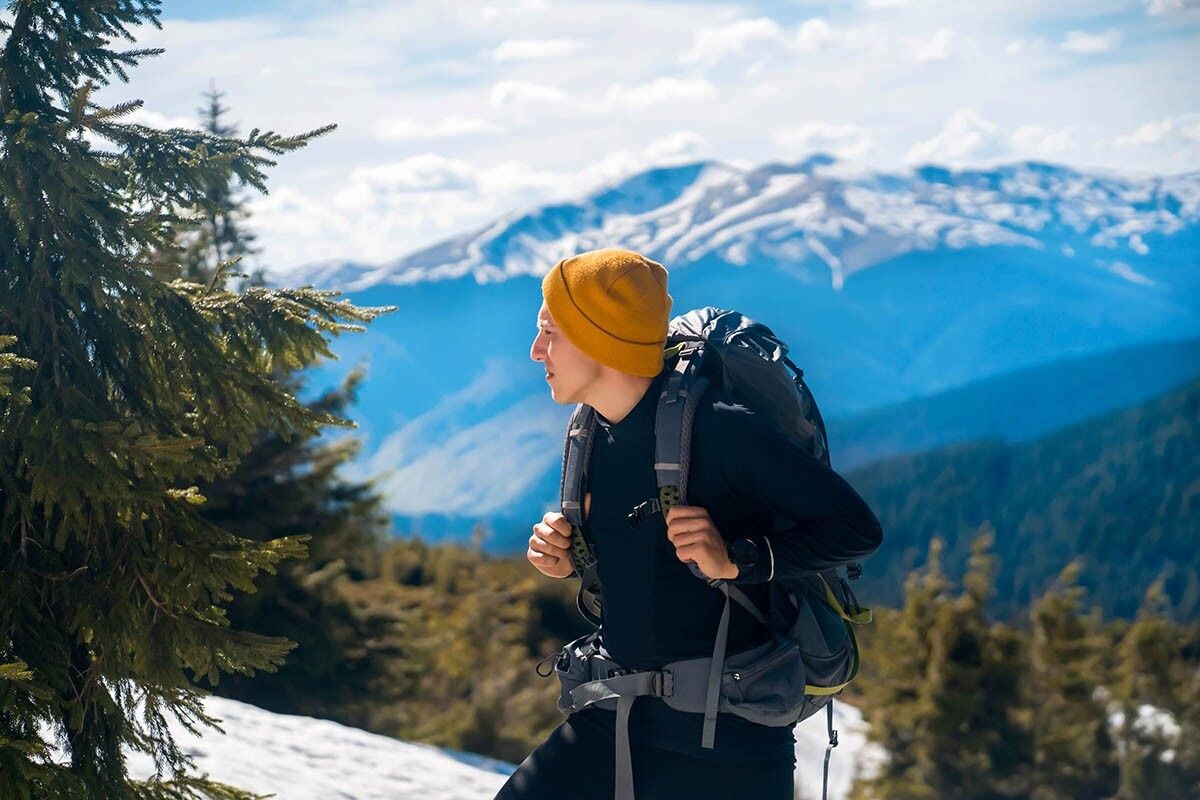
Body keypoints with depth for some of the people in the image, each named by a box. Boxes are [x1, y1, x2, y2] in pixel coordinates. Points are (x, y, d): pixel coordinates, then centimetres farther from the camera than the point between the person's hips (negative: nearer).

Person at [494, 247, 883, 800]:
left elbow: (857, 529, -17)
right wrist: (567, 561, 1)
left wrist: (737, 559, -27)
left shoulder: (719, 427, -18)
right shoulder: (589, 435, 5)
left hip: (727, 737, -7)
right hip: (610, 723, 7)